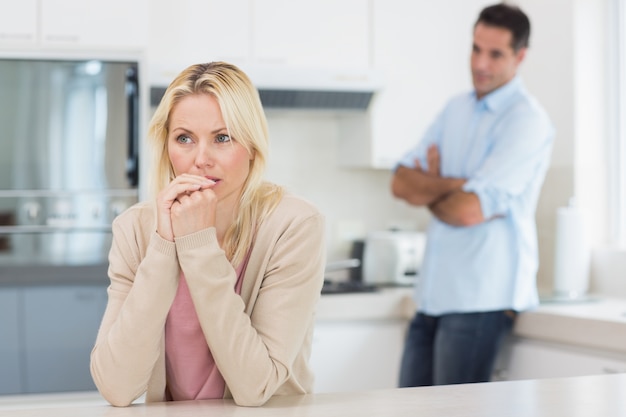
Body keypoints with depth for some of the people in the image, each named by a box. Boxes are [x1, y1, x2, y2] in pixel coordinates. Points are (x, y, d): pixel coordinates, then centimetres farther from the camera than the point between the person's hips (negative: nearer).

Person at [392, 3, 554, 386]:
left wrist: (430, 189, 1)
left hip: (482, 298, -7)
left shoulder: (528, 121, -11)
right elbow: (401, 182, 6)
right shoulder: (456, 109, 14)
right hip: (435, 294, 8)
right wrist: (454, 186, -13)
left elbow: (469, 210, -20)